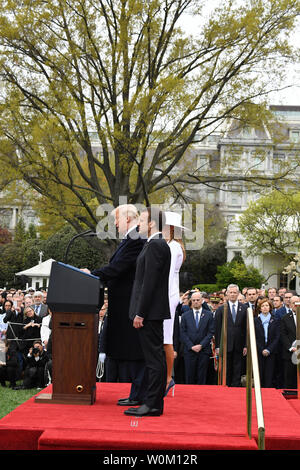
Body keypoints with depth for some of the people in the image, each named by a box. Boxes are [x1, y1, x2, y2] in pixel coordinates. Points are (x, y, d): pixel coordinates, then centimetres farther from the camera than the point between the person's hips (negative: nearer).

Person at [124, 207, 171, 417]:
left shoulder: (155, 245, -14)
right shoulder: (160, 244, 18)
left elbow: (150, 282, -20)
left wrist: (140, 313, -19)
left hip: (150, 312, -11)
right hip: (153, 312, 11)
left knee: (154, 358, -5)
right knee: (155, 358, 12)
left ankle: (153, 404, -1)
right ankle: (153, 402, 19)